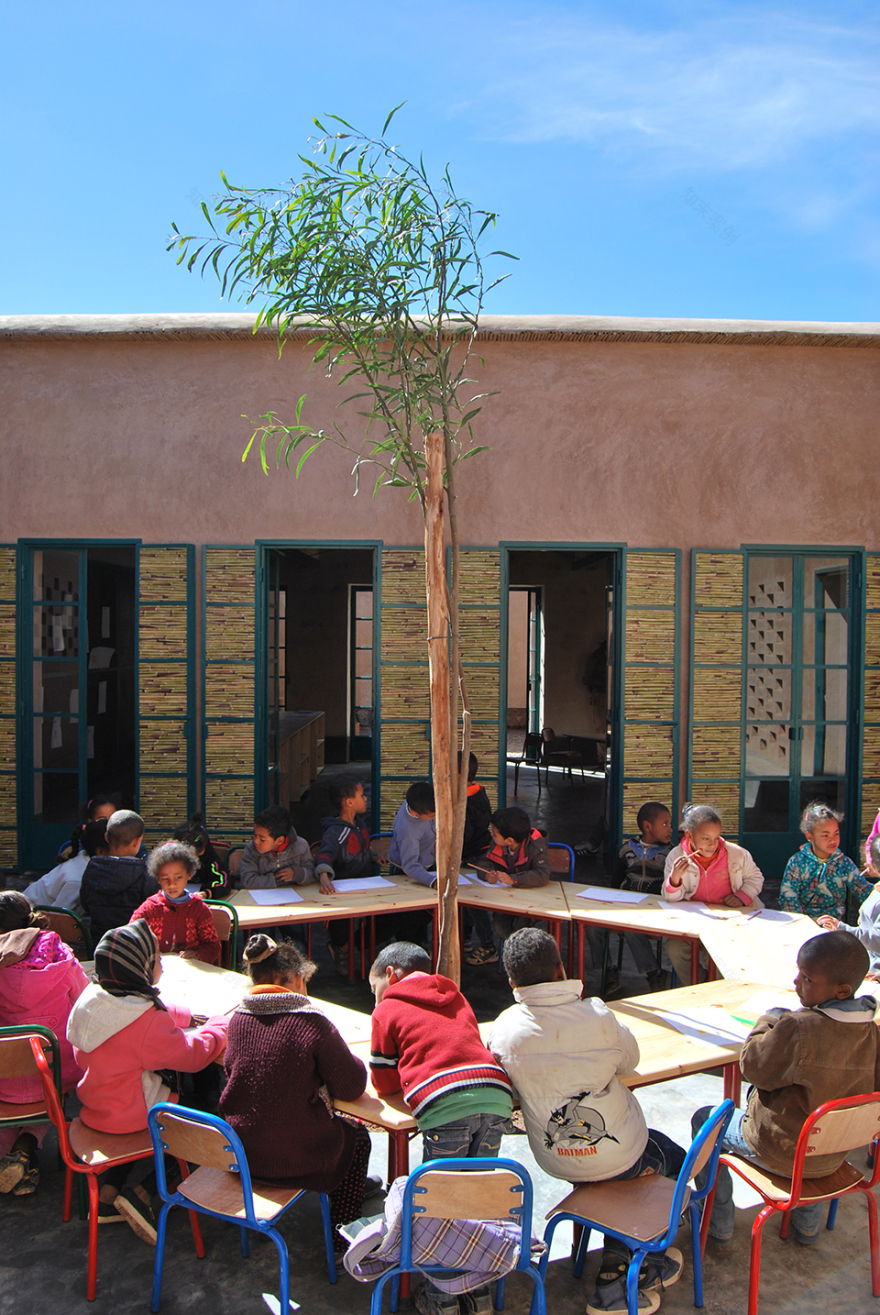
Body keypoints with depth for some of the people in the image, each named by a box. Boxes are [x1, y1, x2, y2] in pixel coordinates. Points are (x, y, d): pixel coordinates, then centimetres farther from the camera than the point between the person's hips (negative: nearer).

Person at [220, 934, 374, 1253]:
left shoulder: (238, 1020, -4)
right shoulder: (312, 1024, -19)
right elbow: (352, 1087, -13)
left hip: (237, 1151, 6)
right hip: (296, 1158, -6)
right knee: (357, 1137, 25)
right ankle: (342, 1234, 30)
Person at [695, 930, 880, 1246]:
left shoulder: (796, 1028, -33)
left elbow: (753, 1068, -19)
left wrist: (768, 1022, -4)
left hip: (779, 1154, -6)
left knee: (704, 1120, 17)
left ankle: (720, 1223, 27)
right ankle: (808, 1224, 46)